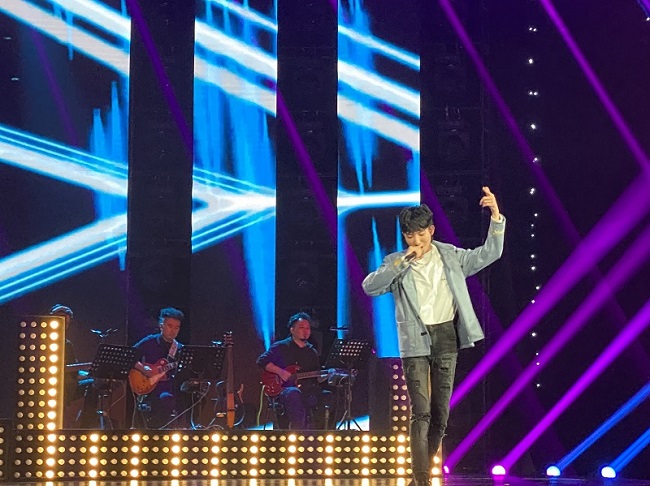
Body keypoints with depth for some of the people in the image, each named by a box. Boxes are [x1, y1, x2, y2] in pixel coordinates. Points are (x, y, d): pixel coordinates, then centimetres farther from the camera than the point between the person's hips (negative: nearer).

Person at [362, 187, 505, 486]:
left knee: (440, 414, 7)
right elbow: (370, 287, -13)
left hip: (446, 339, 3)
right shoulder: (397, 263, 2)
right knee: (421, 413, -11)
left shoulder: (450, 256, 7)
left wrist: (496, 216, -7)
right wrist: (403, 261, -17)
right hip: (415, 341, -3)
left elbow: (490, 253, 5)